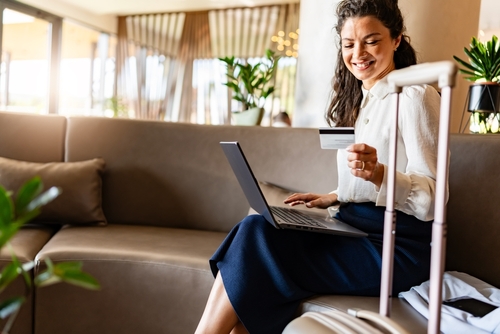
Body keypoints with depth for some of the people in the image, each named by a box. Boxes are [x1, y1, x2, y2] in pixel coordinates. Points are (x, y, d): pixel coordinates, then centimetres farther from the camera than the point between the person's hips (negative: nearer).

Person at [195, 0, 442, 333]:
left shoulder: (414, 96, -9)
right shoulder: (359, 98, 16)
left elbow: (431, 198, -15)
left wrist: (378, 173, -31)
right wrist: (333, 197, 9)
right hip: (356, 229, 7)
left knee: (257, 239, -21)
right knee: (256, 230, -17)